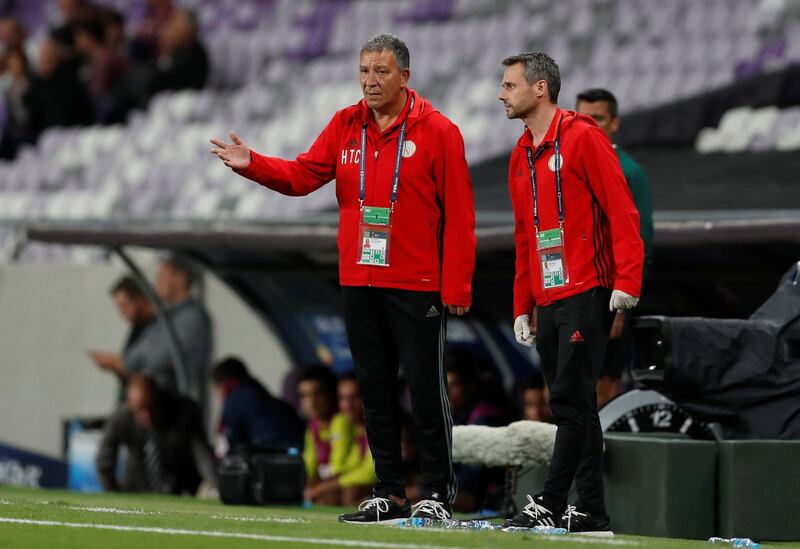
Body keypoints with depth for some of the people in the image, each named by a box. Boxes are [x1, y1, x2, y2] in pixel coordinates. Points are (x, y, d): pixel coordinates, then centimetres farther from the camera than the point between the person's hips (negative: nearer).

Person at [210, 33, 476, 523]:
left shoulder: (437, 131, -6)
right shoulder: (346, 125, 9)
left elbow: (459, 215, -7)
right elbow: (303, 175, 7)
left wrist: (456, 286, -12)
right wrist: (253, 165, -11)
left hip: (418, 288, -5)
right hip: (359, 283, 5)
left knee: (427, 390, -2)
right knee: (376, 391, 9)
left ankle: (438, 493, 5)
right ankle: (389, 493, 16)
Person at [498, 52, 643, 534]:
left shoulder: (582, 138, -6)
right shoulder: (521, 156, 18)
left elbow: (621, 211, -11)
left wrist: (626, 281, -19)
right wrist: (523, 307, 20)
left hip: (587, 294, -8)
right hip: (547, 301, 8)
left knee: (571, 399, -11)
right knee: (573, 406, 7)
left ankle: (552, 503, -12)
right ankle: (591, 512, 8)